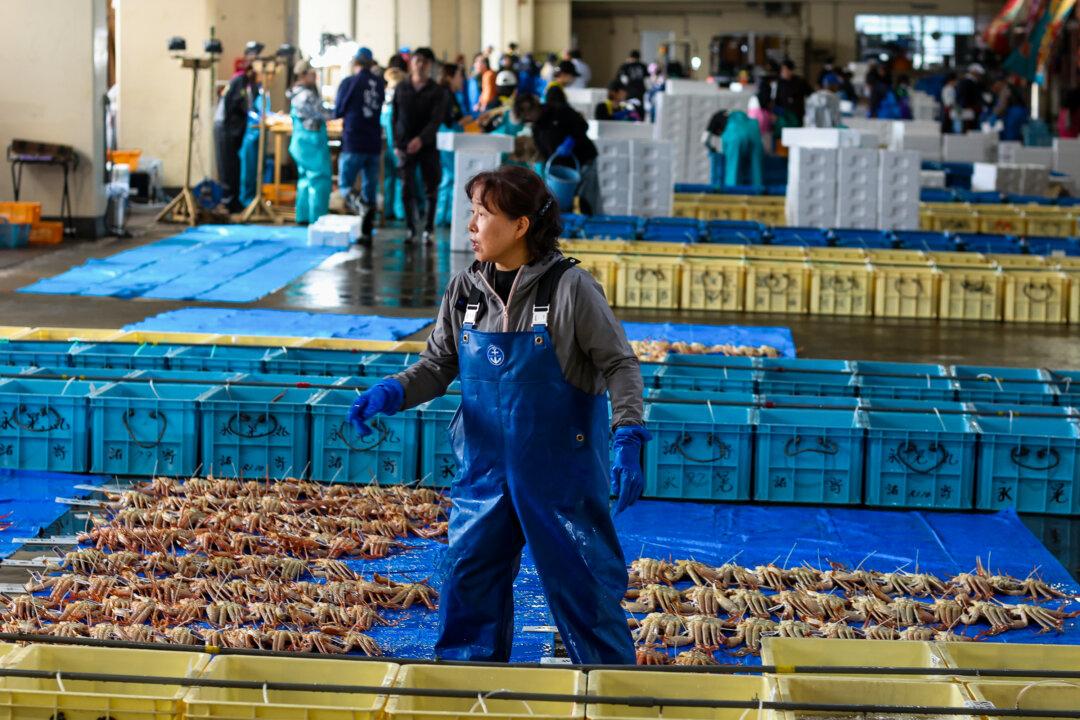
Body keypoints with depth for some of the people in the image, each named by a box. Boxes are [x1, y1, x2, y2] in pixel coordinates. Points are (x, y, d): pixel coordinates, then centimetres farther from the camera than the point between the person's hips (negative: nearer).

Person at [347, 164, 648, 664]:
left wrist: (628, 440, -19)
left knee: (582, 580, 3)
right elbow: (438, 366, 9)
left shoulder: (570, 288, -13)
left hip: (562, 470, -5)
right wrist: (390, 394, -9)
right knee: (468, 577, 9)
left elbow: (620, 364, -9)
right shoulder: (465, 290, 1)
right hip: (485, 468, 5)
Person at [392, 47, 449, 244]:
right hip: (405, 146, 1)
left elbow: (436, 120, -12)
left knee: (430, 189, 3)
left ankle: (429, 229, 12)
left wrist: (421, 139, -28)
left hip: (428, 145, -1)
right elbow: (395, 117, 9)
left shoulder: (438, 92, -2)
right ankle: (411, 228, 7)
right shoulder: (401, 89, 6)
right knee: (407, 189, -2)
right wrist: (396, 143, 2)